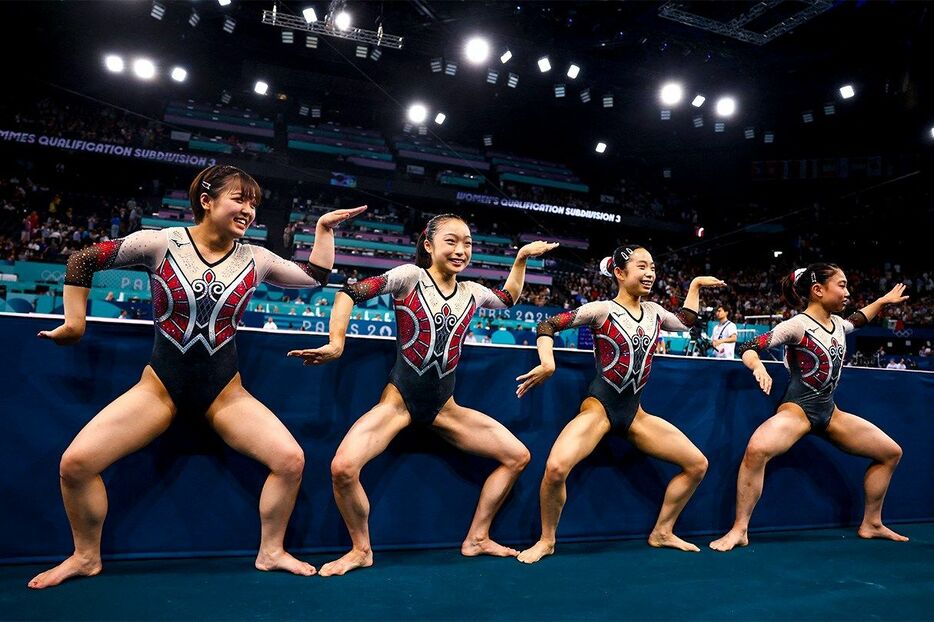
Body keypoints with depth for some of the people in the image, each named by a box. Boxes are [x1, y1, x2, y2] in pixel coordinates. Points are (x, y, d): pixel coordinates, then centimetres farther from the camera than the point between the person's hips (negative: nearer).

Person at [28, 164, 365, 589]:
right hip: (161, 385, -1)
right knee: (76, 462, -13)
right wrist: (75, 323, 3)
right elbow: (83, 261, 2)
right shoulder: (161, 243, -8)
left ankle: (270, 552, 10)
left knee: (291, 459, -15)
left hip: (224, 391, 1)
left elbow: (315, 278, 6)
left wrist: (324, 228, 4)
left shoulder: (255, 259, -2)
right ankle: (86, 557, 17)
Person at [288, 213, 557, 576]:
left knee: (518, 457, 2)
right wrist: (336, 343, -23)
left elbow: (508, 298, 28)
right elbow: (349, 293, -13)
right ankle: (361, 550, 3)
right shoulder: (411, 277, -8)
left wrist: (522, 257, 21)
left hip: (444, 406, 5)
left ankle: (476, 539, 18)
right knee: (343, 469, -26)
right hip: (400, 399, -5)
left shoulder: (473, 293, 7)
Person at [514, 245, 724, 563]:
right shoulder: (602, 310, -8)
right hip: (599, 406, -6)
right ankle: (547, 540, -3)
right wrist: (548, 363, -22)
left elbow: (686, 323, 31)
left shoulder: (655, 311, 10)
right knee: (556, 468, -30)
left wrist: (695, 285, 29)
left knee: (698, 464, 6)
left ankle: (662, 532, 23)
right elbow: (547, 325, -8)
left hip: (634, 411, 7)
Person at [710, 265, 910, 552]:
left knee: (891, 452, 15)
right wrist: (758, 367, -41)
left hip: (829, 412, 9)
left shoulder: (838, 323, 7)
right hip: (797, 409, -9)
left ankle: (871, 524, 29)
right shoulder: (798, 325, -15)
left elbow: (858, 320, 34)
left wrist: (883, 301, 33)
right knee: (757, 450, -37)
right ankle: (739, 531, -26)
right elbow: (748, 347, -23)